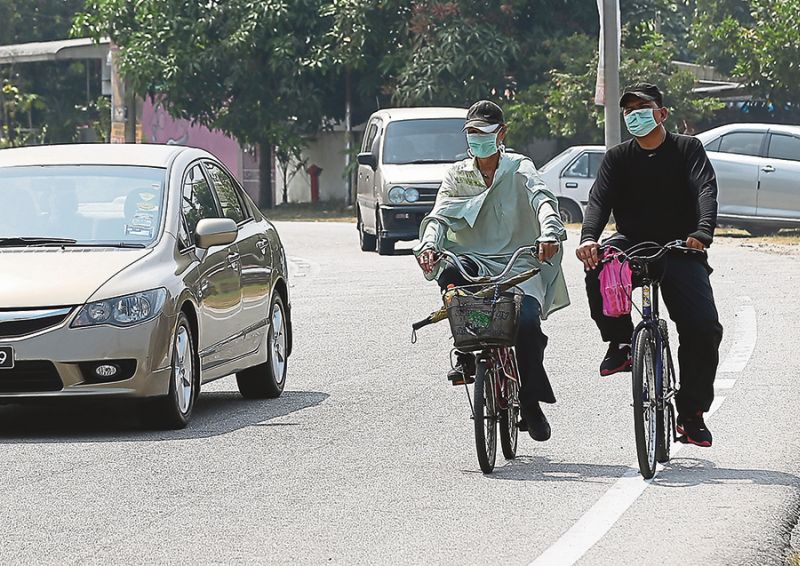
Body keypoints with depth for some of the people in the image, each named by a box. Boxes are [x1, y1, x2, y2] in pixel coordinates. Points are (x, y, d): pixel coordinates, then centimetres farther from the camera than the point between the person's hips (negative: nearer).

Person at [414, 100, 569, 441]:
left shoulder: (519, 169, 6)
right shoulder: (457, 175, 15)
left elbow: (541, 199, -13)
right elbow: (440, 215, 2)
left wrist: (549, 233, -36)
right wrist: (429, 245, -21)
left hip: (517, 264, -2)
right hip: (473, 260, 2)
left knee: (527, 322, -27)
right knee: (450, 274, -35)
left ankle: (531, 403, -9)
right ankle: (466, 355, -15)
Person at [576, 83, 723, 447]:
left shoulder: (687, 149, 4)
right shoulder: (618, 158, 9)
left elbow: (706, 190, -13)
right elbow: (599, 199, -7)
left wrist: (703, 232, -35)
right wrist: (588, 238, -29)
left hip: (681, 252, -1)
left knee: (704, 328, -17)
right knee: (598, 265, -34)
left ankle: (692, 414, -2)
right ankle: (619, 342, -14)